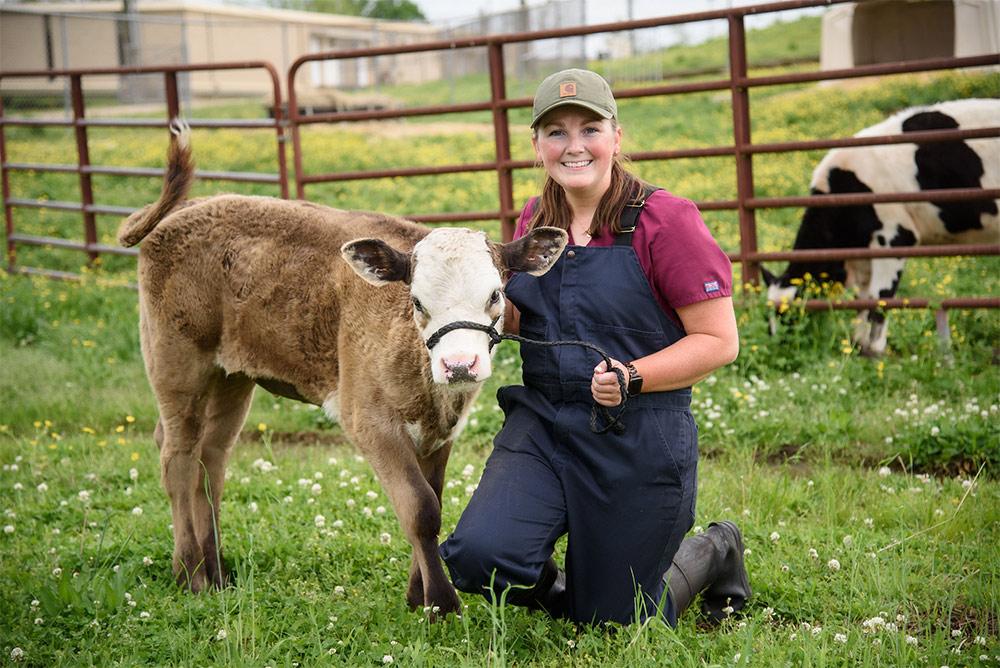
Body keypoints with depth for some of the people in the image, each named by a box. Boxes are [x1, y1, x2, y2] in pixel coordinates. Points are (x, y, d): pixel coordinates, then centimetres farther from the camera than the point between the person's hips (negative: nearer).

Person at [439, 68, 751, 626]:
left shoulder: (663, 220, -11)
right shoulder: (535, 223, 6)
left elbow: (720, 341, -11)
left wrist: (633, 376, -25)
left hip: (639, 441, -4)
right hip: (541, 423, 4)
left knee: (615, 627, 7)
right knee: (477, 555, -21)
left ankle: (716, 552, 38)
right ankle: (561, 591, 15)